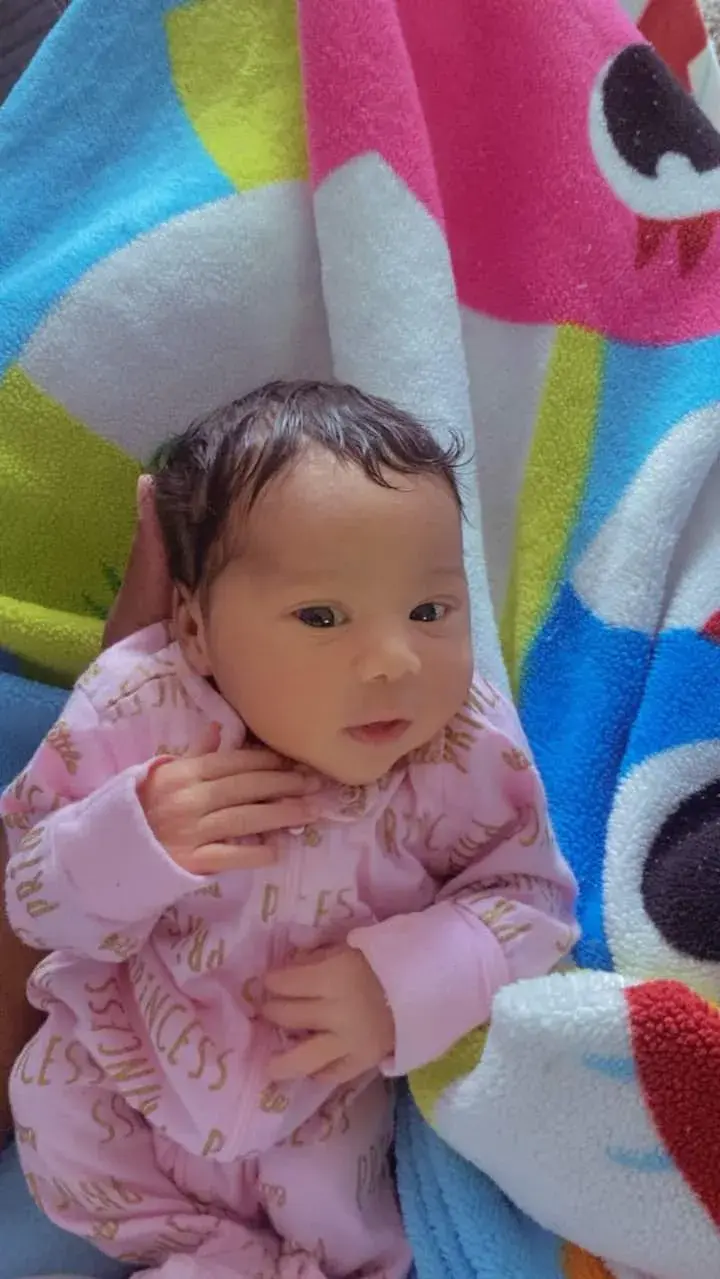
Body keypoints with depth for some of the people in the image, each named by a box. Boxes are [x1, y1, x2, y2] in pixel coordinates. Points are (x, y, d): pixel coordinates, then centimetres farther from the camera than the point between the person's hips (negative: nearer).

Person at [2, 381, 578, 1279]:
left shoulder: (470, 753, -26)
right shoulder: (132, 713, -24)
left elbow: (531, 899, -15)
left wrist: (407, 989, -34)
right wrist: (132, 844, -39)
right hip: (133, 1060, 2)